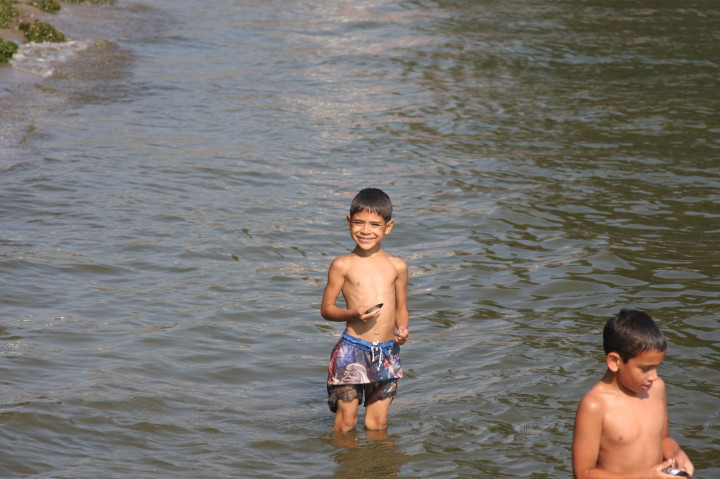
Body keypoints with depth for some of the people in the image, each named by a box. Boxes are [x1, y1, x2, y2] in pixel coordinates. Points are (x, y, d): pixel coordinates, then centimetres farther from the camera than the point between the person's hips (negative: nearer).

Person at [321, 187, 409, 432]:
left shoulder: (397, 266, 8)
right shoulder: (343, 265, -1)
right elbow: (326, 308, 1)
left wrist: (403, 329, -3)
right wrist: (353, 314, -16)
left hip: (387, 354, 3)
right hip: (352, 350, -3)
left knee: (377, 423, 10)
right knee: (345, 422, 2)